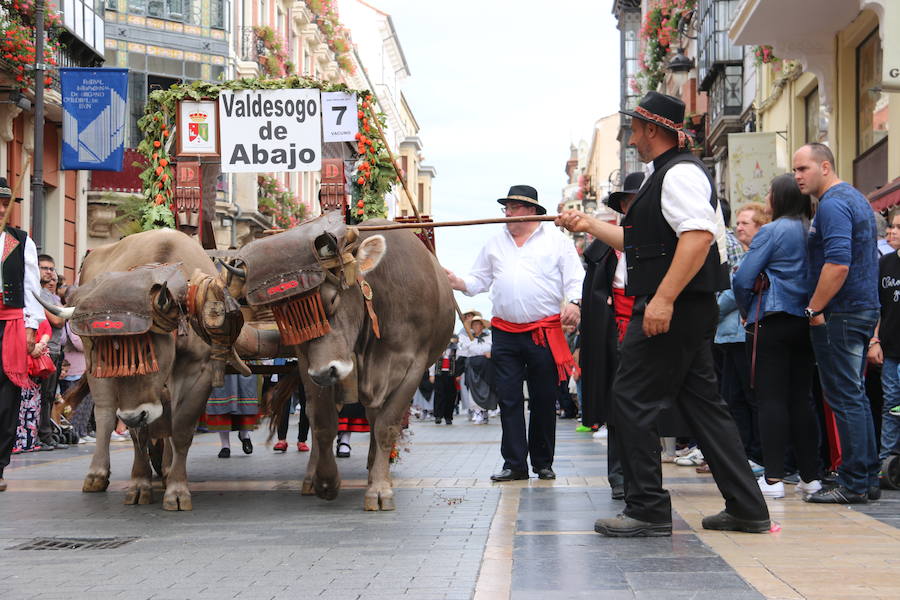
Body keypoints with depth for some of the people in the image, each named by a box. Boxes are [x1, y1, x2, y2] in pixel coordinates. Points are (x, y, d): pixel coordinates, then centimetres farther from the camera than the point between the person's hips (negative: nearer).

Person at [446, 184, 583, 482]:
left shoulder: (556, 239, 5)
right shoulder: (495, 243, 16)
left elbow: (575, 277, 0)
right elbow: (479, 280, 17)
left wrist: (573, 302, -18)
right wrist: (457, 283, -2)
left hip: (544, 333, -3)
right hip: (505, 332, 3)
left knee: (544, 400, 4)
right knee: (509, 399, -1)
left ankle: (543, 463, 15)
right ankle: (515, 463, 3)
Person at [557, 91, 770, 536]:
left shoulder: (681, 173, -12)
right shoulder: (665, 175, 21)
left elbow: (698, 235, -26)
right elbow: (642, 242, 30)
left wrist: (663, 299, -30)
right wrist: (590, 226, 31)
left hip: (673, 307, -11)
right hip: (685, 311, 11)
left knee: (632, 399, -7)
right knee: (701, 401, 11)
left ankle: (648, 509, -3)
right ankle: (746, 508, 14)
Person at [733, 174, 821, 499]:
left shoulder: (772, 231, -9)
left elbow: (743, 279, -11)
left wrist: (747, 310, 5)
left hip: (774, 322, -6)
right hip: (807, 322, 6)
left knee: (771, 397, -4)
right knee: (801, 398, 10)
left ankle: (773, 477, -8)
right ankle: (810, 475, 10)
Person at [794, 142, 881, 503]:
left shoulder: (832, 205, -14)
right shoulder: (856, 199, 19)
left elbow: (838, 264, -26)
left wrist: (814, 309, -18)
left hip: (840, 312, -10)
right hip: (865, 309, 10)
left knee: (845, 397, -7)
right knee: (855, 395, 14)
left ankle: (853, 484, -5)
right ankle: (869, 478, 17)